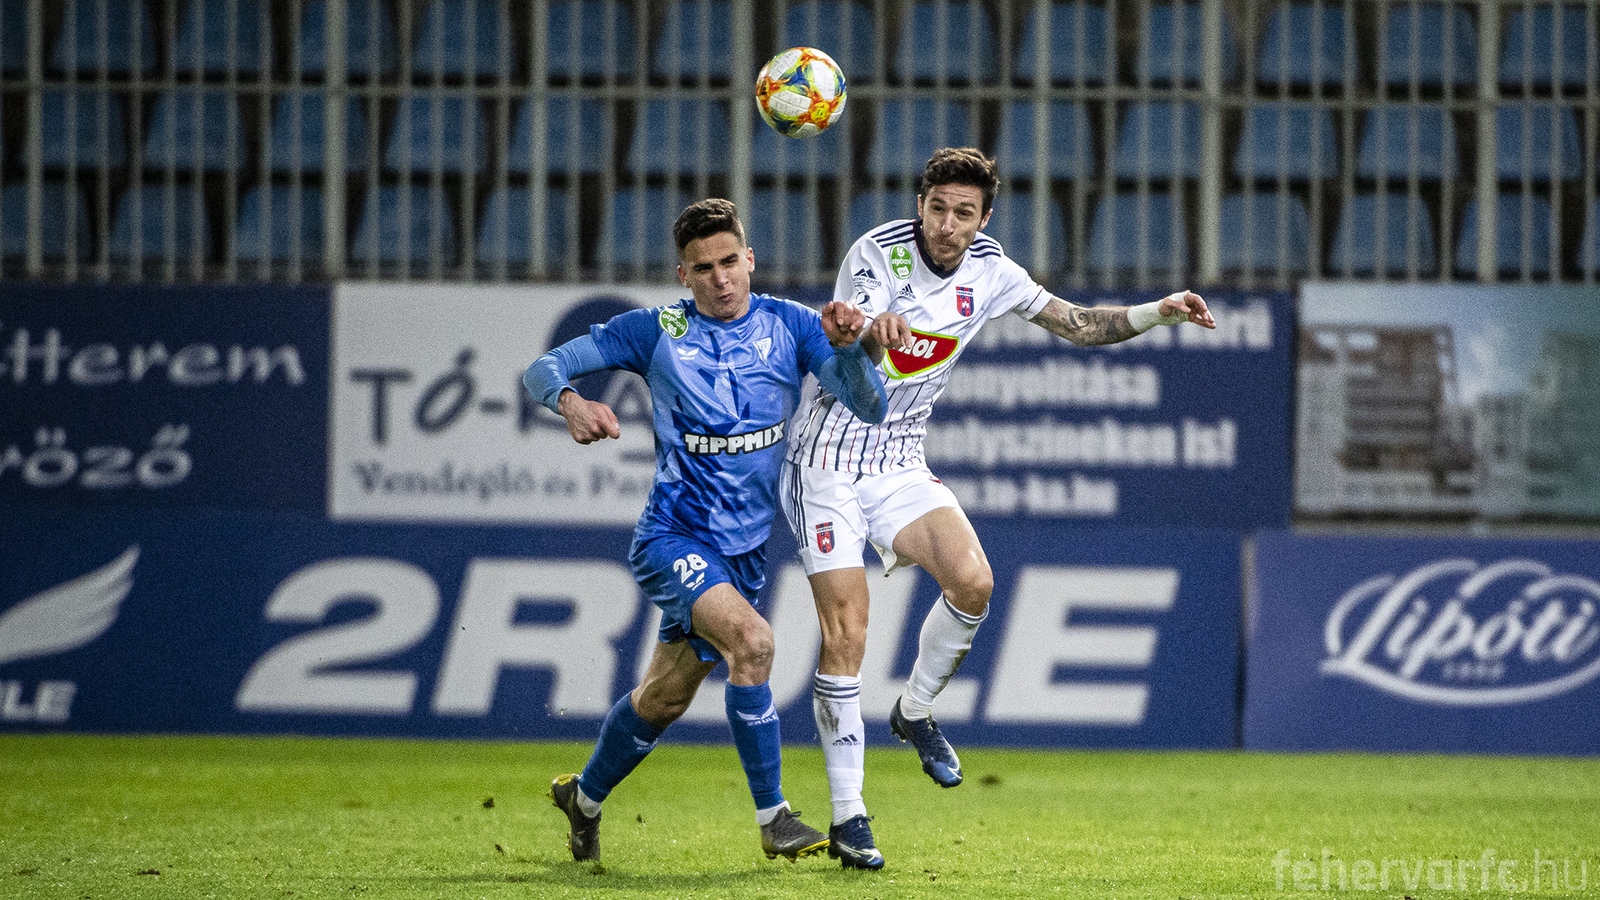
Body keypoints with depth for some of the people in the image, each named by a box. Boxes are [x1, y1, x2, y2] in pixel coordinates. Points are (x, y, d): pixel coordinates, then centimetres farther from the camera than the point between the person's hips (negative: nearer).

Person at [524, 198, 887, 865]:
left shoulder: (789, 326, 0)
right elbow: (542, 370, -5)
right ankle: (772, 819, -19)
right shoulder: (657, 332, -5)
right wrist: (571, 404, -28)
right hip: (672, 538, -4)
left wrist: (846, 346, -29)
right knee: (751, 640, -29)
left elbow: (869, 407, -9)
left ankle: (585, 798, 41)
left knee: (663, 699, 15)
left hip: (745, 550, 4)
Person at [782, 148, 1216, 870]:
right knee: (845, 635, -12)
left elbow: (1078, 324, 14)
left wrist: (1159, 313, 1)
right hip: (829, 457, -4)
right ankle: (847, 818, -5)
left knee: (972, 581, -20)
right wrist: (873, 332, -51)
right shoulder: (877, 253, -14)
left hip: (900, 463, 4)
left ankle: (914, 712, 8)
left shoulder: (988, 270, 2)